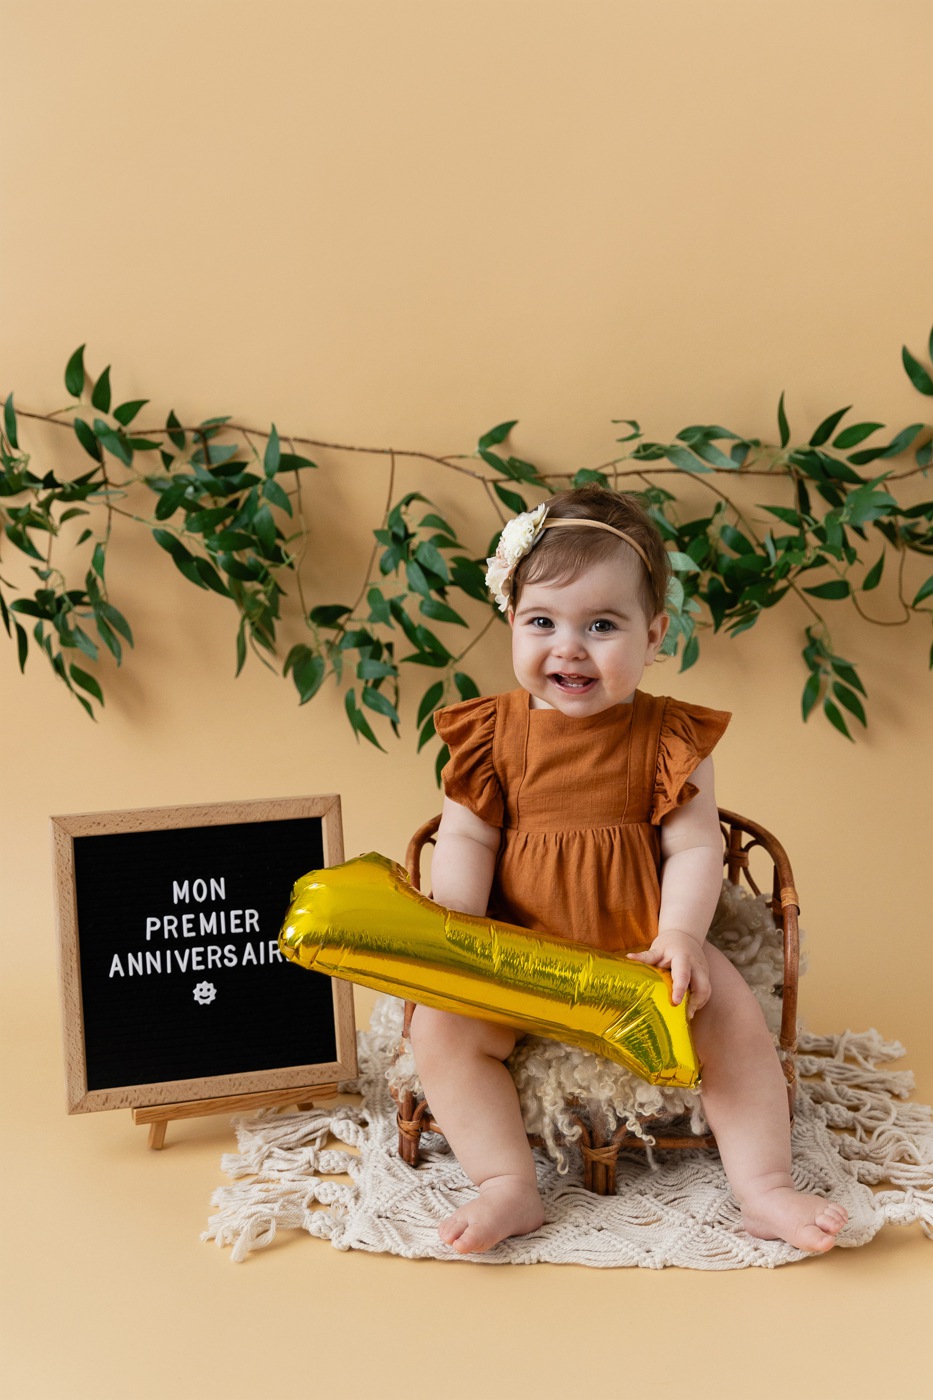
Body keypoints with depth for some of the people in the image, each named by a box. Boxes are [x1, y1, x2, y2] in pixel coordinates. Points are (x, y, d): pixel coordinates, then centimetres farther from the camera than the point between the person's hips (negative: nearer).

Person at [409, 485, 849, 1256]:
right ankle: (510, 1187, -12)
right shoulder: (493, 732, -2)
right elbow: (466, 841, -2)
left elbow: (695, 846, -6)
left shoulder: (669, 736, -4)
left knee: (735, 1016, -19)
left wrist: (680, 936, -22)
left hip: (644, 947, 0)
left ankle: (764, 1189, -4)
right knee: (440, 1026, -21)